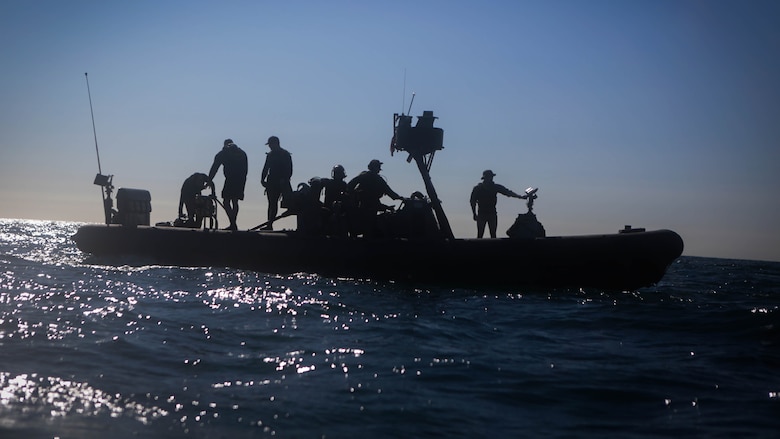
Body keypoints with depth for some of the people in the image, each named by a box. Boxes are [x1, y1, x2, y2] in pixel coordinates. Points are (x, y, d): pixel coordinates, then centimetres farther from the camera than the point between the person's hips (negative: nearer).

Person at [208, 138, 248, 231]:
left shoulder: (222, 154, 8)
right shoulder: (242, 153, 20)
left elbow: (214, 168, 7)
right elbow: (245, 169, 17)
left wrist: (209, 180, 12)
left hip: (230, 180, -5)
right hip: (241, 181, 5)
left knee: (226, 202, -4)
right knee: (235, 202, 14)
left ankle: (233, 224, -17)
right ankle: (233, 224, 13)